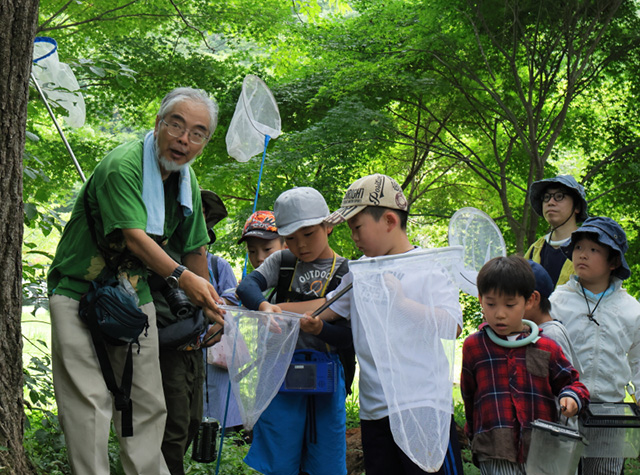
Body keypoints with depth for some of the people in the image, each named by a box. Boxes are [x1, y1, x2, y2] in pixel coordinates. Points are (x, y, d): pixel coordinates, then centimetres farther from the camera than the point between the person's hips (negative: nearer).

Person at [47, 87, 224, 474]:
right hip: (79, 293, -7)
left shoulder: (188, 181, 5)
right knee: (89, 400, -12)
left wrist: (208, 306, 16)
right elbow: (133, 237, -30)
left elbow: (193, 247, 14)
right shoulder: (122, 165, -21)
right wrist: (181, 276, -40)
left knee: (148, 404, 8)